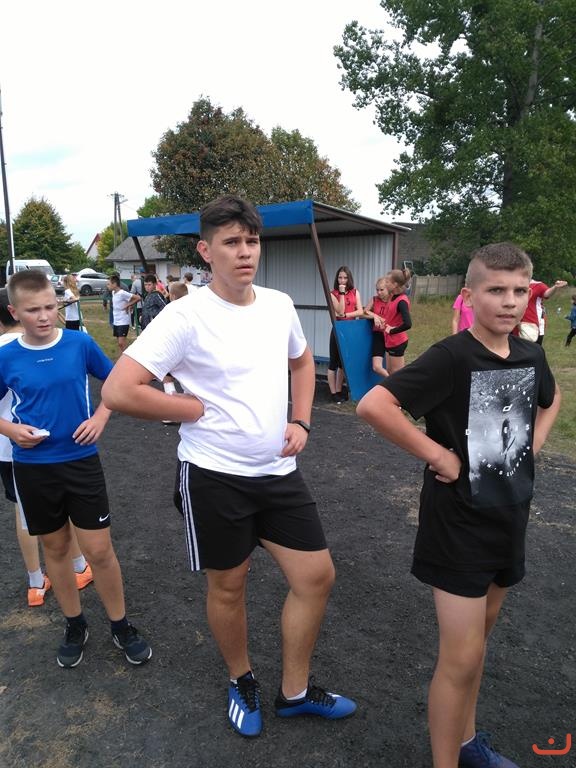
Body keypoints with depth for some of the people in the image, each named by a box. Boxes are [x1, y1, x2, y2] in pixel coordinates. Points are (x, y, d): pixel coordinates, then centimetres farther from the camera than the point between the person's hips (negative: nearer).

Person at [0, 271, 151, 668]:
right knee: (56, 547, 15)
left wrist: (100, 417, -8)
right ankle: (75, 625, 36)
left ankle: (121, 625, 24)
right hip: (33, 468, 1)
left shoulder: (81, 343, -8)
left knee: (99, 549, 2)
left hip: (81, 461, -1)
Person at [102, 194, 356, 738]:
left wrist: (300, 421, 6)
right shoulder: (186, 316, -16)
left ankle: (294, 691, 35)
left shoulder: (279, 305, 2)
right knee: (228, 587, 14)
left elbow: (301, 361, 21)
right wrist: (199, 409, -14)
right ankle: (241, 683, 44)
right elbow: (118, 391, -21)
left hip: (279, 471, 6)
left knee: (317, 576, 10)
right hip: (214, 475, -5)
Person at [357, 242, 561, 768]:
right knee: (462, 657, 1)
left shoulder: (531, 355, 1)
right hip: (459, 522, -7)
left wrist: (536, 441, 7)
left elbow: (551, 397, 24)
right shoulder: (452, 356, -21)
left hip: (511, 516, 7)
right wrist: (435, 454, -25)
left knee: (479, 635, 23)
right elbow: (372, 405, -30)